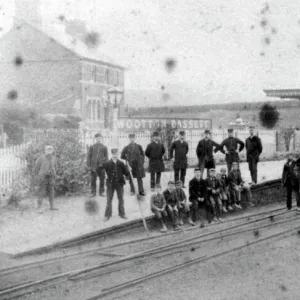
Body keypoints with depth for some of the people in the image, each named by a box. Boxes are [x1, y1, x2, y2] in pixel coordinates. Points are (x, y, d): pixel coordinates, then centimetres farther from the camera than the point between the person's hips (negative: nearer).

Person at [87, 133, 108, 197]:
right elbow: (89, 156, 7)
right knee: (93, 180, 0)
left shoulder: (104, 147, 9)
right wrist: (89, 165, -1)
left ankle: (101, 192, 12)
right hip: (93, 166, 0)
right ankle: (93, 192, 7)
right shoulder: (92, 147, 8)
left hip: (101, 166, 1)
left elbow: (106, 157, 9)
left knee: (102, 180, 3)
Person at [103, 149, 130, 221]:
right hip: (110, 183, -1)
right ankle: (108, 215, 15)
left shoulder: (121, 163, -1)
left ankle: (122, 213, 24)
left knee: (121, 199, 11)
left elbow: (126, 172, 1)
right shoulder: (107, 164, -6)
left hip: (119, 183, 1)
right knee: (109, 199, 5)